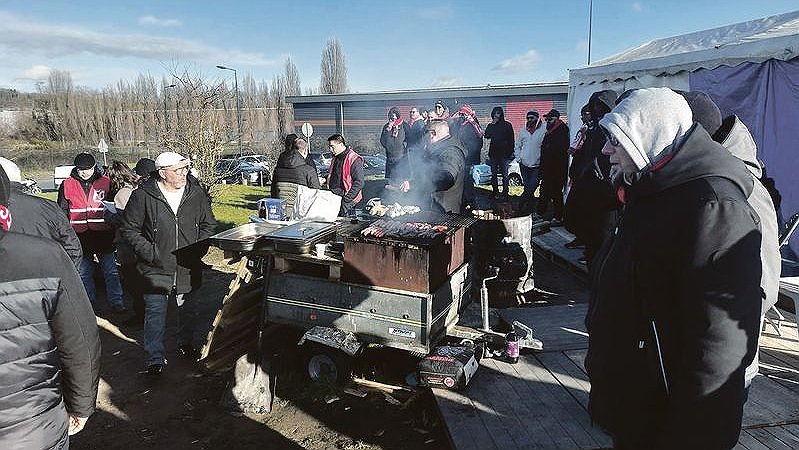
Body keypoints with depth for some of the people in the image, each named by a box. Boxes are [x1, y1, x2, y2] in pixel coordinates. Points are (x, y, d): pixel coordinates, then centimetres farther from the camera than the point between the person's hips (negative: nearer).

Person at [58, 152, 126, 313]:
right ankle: (91, 303, 23)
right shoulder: (67, 185, 3)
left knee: (111, 271, 1)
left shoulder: (106, 182, 1)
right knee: (84, 273, 11)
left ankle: (116, 302, 8)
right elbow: (62, 212, 11)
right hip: (80, 237, 2)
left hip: (104, 235, -1)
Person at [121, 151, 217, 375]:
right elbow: (130, 230, -4)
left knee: (189, 310, 18)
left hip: (189, 268, 3)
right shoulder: (143, 196, -10)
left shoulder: (197, 194, -1)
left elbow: (209, 225, 9)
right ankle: (155, 357, 19)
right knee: (155, 314, 4)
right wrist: (149, 252, -14)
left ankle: (188, 344, 41)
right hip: (156, 269, -3)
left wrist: (199, 248, -4)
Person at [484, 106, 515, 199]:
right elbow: (486, 136, -4)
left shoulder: (507, 125, 2)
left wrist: (511, 151, -5)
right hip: (493, 153, 3)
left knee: (504, 174, 0)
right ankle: (495, 192, 16)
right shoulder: (491, 125, 11)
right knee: (493, 174, 8)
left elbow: (511, 139, 1)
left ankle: (505, 192, 4)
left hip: (504, 153, -3)